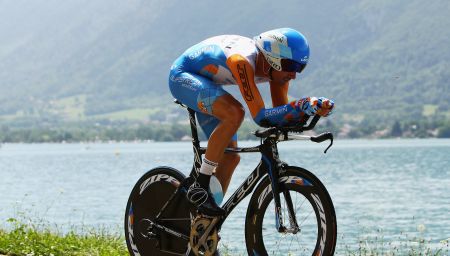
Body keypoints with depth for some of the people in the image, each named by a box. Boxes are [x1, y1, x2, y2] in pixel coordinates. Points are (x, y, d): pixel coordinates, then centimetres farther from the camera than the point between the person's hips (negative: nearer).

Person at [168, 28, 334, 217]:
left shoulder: (278, 68, -15)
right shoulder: (243, 61, -38)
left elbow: (281, 116, -11)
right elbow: (260, 117, -43)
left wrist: (314, 108, -27)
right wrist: (301, 106, -50)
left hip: (204, 82, 9)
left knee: (230, 156, 1)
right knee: (234, 113, -33)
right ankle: (200, 187, -25)